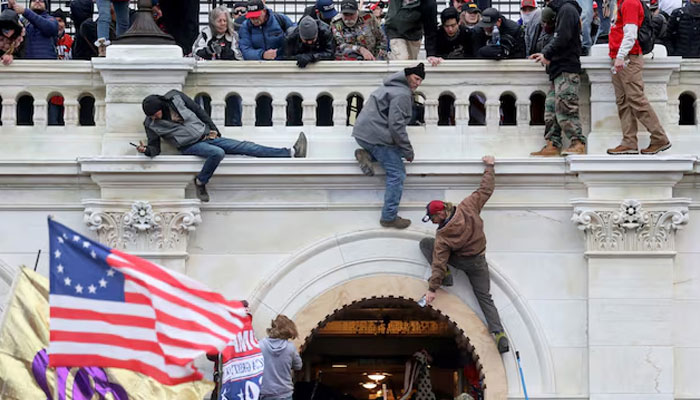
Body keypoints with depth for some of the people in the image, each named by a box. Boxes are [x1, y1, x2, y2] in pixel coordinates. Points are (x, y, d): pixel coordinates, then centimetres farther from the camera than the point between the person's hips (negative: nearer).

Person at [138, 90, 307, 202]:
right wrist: (146, 150, -25)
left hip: (206, 135, 3)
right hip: (190, 146, -3)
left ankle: (291, 152, -11)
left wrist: (212, 129, 6)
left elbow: (198, 110, 7)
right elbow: (155, 148, -3)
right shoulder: (151, 124, -7)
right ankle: (200, 183, -17)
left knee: (246, 147, -5)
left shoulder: (175, 98, -5)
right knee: (217, 153, -36)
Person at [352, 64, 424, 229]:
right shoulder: (402, 95, -14)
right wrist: (408, 151, -12)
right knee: (397, 175, -5)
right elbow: (396, 125, -20)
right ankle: (389, 217, -4)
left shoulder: (391, 86, 18)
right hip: (376, 135, -9)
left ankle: (366, 155, 5)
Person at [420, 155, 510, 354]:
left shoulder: (442, 236, -24)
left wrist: (432, 288, -17)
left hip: (459, 260, -4)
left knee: (425, 243, 6)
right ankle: (499, 333, -10)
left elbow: (439, 262, -22)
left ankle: (446, 276, -1)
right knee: (485, 297, 8)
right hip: (479, 261, 4)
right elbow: (486, 190, -6)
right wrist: (489, 167, 7)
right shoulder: (468, 207, -17)